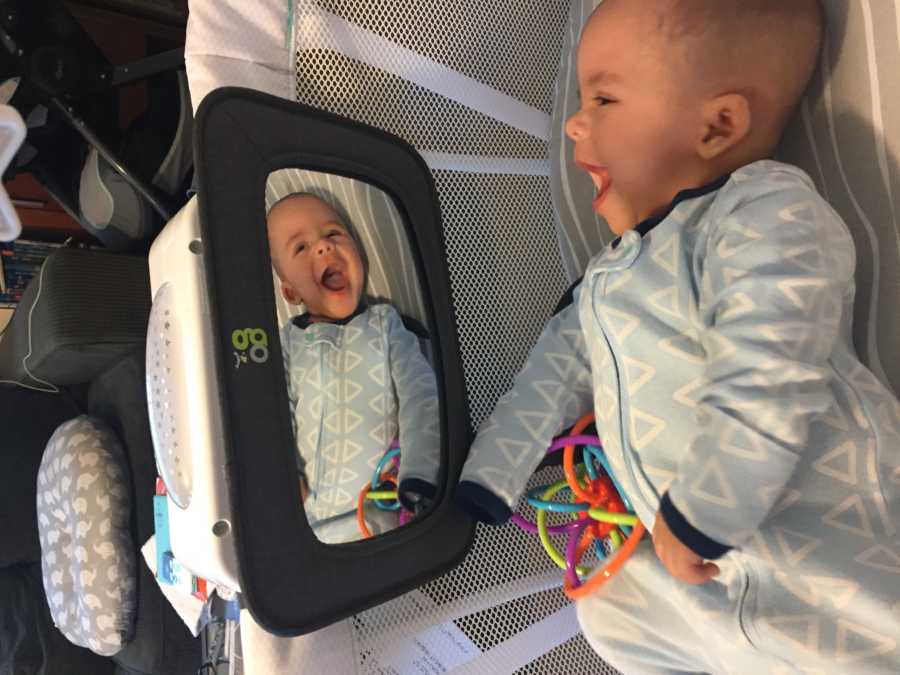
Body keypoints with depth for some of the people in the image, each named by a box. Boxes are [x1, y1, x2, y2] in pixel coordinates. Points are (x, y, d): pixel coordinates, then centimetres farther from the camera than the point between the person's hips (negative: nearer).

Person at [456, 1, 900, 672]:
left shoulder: (768, 213, -16)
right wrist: (484, 484, 10)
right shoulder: (611, 274, 11)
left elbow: (764, 392, -28)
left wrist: (693, 518, -20)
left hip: (834, 562, -7)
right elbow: (556, 370, 12)